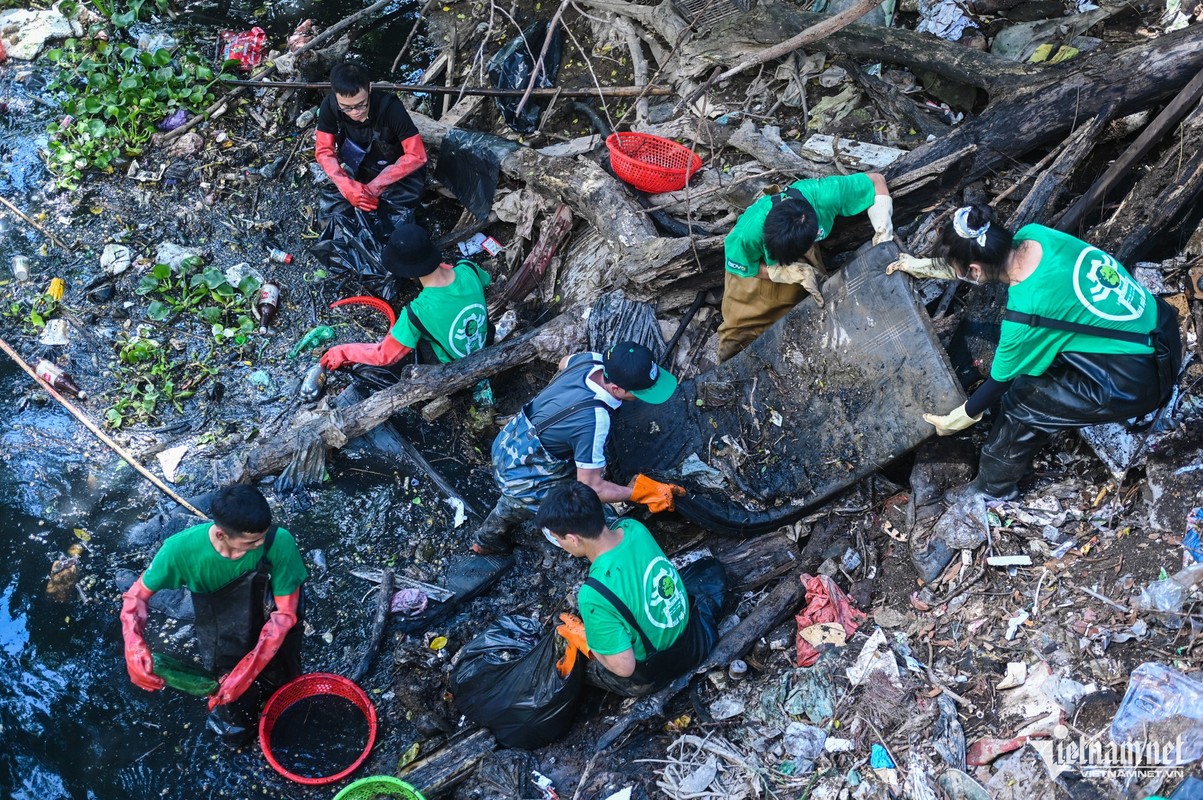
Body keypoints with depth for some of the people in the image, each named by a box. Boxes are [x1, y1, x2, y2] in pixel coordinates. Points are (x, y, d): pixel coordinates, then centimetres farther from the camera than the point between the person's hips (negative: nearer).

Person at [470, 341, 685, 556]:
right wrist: (642, 493, -20)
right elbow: (591, 488, -28)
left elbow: (564, 362, 13)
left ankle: (487, 539, 53)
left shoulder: (591, 360, -15)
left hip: (509, 442, 9)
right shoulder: (594, 420, -37)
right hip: (522, 479, -8)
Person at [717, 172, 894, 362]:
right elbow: (745, 269, -22)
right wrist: (791, 272, -34)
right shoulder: (747, 235, -46)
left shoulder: (825, 195, -44)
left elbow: (875, 180, -26)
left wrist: (883, 231, -35)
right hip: (757, 261, -2)